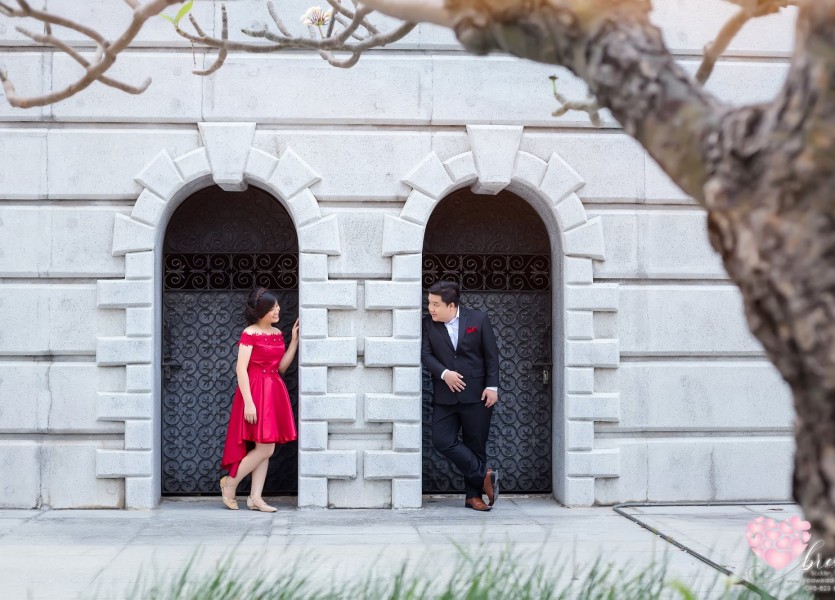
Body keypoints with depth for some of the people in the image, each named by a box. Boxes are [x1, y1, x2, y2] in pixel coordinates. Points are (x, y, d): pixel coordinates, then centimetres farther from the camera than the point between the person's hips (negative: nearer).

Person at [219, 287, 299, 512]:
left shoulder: (277, 333, 11)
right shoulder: (249, 334, -11)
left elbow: (281, 366, 12)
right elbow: (241, 369, -15)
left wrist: (294, 340, 6)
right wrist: (248, 402, -21)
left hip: (274, 393, 7)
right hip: (256, 392, -7)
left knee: (264, 449, 6)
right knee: (265, 448, -10)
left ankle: (255, 497, 9)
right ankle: (230, 482, 7)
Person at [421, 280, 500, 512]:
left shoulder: (479, 319, -2)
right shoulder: (428, 323, 2)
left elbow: (491, 355, 0)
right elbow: (426, 353, -2)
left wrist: (492, 386, -6)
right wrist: (444, 373, -18)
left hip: (476, 396, -2)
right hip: (444, 396, 2)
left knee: (475, 444, 3)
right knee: (442, 440, -11)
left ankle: (474, 495, 15)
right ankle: (484, 476, 0)